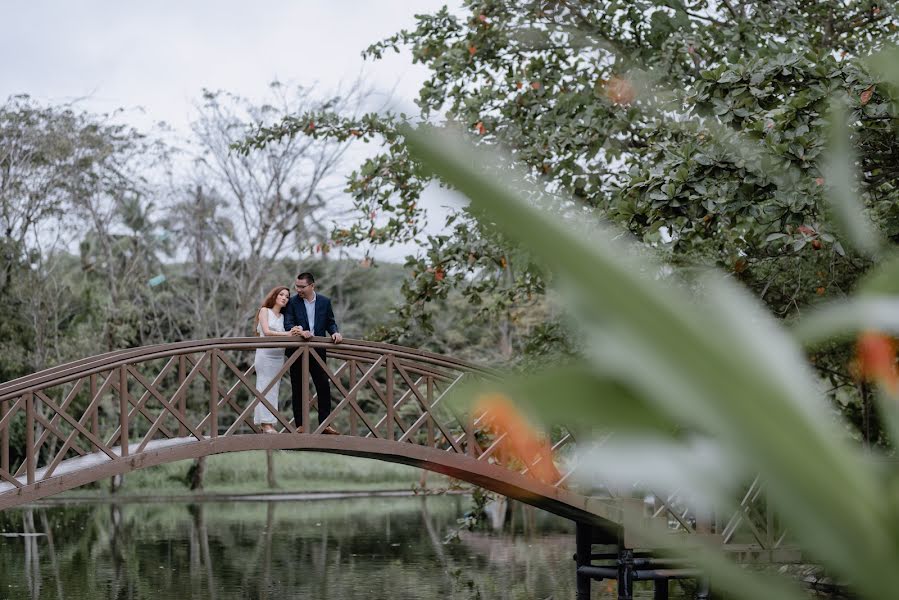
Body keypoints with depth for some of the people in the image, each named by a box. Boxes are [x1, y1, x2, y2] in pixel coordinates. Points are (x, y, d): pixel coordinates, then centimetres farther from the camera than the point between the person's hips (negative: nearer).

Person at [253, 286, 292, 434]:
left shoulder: (283, 316, 17)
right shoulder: (265, 310, 3)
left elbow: (286, 335, 7)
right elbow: (266, 331, -9)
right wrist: (286, 334, -16)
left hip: (279, 355, 5)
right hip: (265, 353, -5)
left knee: (274, 389, 0)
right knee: (265, 388, -8)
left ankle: (270, 424, -1)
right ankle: (265, 424, -13)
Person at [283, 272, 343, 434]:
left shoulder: (324, 302, 5)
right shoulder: (292, 302, -2)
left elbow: (330, 322, 10)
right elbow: (288, 324, -10)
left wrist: (335, 332, -11)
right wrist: (299, 331, -29)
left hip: (318, 351, 2)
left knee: (324, 387, 0)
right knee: (298, 389, 3)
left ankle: (324, 424, 6)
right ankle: (300, 425, 7)